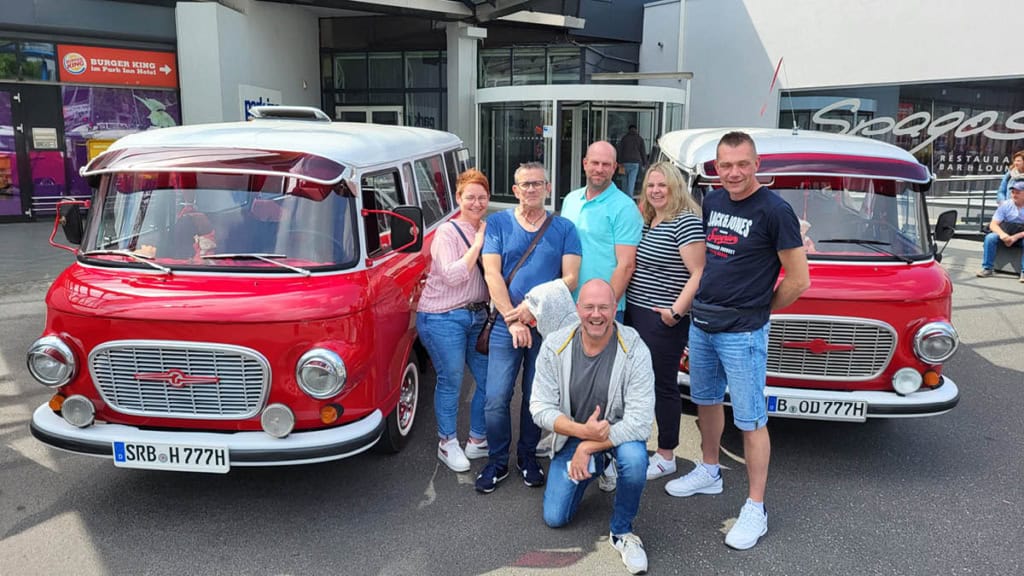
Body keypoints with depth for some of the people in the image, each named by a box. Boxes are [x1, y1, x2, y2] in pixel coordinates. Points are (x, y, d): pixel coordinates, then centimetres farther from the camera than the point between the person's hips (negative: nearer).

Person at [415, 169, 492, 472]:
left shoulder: (488, 231, 9)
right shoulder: (447, 233, -9)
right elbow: (453, 275, -21)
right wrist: (478, 243, -18)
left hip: (477, 315, 6)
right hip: (443, 318, -6)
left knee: (489, 379, 7)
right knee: (451, 381, 3)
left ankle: (478, 440, 24)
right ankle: (448, 443, 21)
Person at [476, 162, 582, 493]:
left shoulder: (564, 229, 5)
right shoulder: (498, 224, 4)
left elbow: (570, 279, -2)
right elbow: (492, 274, -4)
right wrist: (514, 320, -12)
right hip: (506, 325, -1)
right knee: (496, 399, -3)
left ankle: (528, 457, 28)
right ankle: (497, 462, 16)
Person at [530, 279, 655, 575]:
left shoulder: (634, 350, -24)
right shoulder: (555, 346, -16)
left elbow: (639, 422, -26)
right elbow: (540, 408, -14)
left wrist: (589, 447, -28)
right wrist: (583, 431, -28)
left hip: (619, 433, -2)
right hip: (573, 433, 3)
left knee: (635, 459, -37)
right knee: (554, 518, 1)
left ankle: (622, 531, -7)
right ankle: (596, 466, 31)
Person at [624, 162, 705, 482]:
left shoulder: (686, 222, -13)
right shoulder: (646, 222, 13)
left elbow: (699, 274, -18)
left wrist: (676, 312, -21)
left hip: (664, 320, -8)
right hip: (635, 313, 8)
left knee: (662, 385, 2)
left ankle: (666, 457, 17)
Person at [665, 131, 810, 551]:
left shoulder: (774, 210, -13)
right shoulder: (712, 202, 6)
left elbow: (799, 279, -11)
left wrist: (759, 310, -1)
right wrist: (698, 302, 10)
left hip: (742, 333, -7)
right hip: (701, 323, 7)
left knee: (750, 421, 0)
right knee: (706, 401, 21)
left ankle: (756, 509, 11)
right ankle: (709, 473, 40)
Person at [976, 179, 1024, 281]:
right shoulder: (1005, 205, -3)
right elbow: (993, 224, -11)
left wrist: (1015, 237, -30)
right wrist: (1002, 234, -31)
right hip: (1006, 234, 2)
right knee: (990, 237, -27)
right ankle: (987, 268, -19)